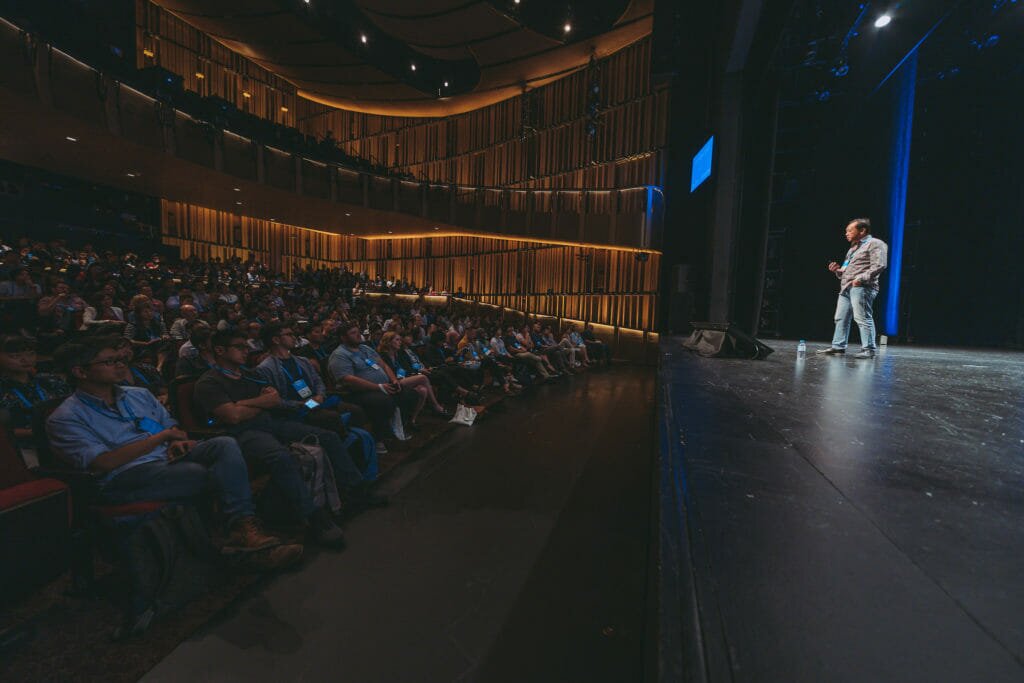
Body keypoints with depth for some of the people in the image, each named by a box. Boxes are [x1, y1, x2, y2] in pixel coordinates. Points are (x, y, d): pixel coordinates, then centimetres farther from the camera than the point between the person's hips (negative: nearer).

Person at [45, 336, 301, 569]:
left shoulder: (139, 395, 21)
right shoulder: (65, 418, 2)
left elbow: (173, 428, 23)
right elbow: (103, 463, -11)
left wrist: (179, 442, -2)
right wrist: (162, 437, -11)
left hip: (168, 460, 5)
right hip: (123, 478, -5)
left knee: (225, 444, -25)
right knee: (200, 474, -33)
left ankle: (243, 526, -36)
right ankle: (245, 527, -16)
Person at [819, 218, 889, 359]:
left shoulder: (875, 244, 0)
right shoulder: (853, 248, 27)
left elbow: (879, 265, -14)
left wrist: (861, 279, -20)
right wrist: (838, 270, 11)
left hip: (861, 287, -9)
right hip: (846, 288, 9)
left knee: (862, 318, -11)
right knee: (841, 318, 6)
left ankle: (868, 349, -8)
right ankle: (838, 347, 9)